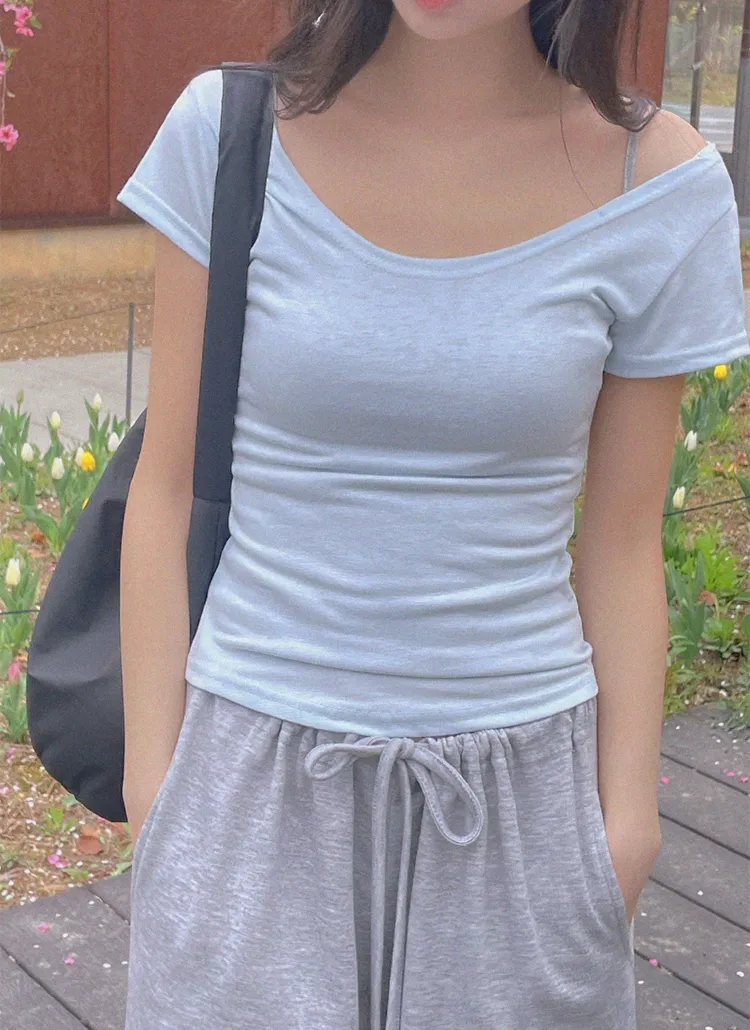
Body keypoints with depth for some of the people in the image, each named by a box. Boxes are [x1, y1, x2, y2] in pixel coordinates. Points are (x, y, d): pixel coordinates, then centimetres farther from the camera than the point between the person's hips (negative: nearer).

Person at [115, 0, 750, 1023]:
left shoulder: (663, 186, -7)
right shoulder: (231, 130, -7)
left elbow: (621, 544, 0)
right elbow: (167, 487, -2)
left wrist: (627, 817, 1)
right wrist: (152, 782, -1)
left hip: (515, 784, 1)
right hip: (254, 780, 0)